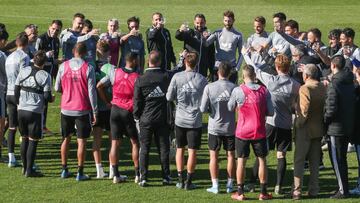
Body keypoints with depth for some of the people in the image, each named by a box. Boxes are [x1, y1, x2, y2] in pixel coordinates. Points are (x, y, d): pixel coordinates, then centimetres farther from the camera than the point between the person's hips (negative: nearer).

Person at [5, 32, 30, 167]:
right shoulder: (24, 57, -9)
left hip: (9, 94, 7)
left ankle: (11, 159, 9)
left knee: (12, 128, 8)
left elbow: (7, 76, 16)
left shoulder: (9, 57, 15)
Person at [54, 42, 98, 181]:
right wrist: (95, 111, -5)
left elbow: (57, 88, 2)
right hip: (82, 110, -3)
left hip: (66, 108, 3)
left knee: (66, 139, 15)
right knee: (82, 141, 3)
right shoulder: (88, 68, -9)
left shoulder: (63, 66, -2)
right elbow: (91, 91, -10)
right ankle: (80, 173, 2)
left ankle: (64, 170, 20)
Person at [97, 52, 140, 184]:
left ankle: (116, 175, 4)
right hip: (129, 112, -3)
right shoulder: (137, 78, -10)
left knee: (115, 143, 5)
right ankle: (138, 174, 10)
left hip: (115, 110, 3)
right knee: (135, 143, 9)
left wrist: (107, 102, 9)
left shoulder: (114, 73, 0)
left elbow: (99, 86, 1)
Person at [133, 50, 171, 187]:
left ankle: (143, 178, 3)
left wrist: (137, 117, 8)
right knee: (163, 148, 9)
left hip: (146, 119, -1)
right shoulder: (166, 76, -8)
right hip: (162, 118, 1)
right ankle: (166, 177, 11)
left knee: (144, 149, 6)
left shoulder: (140, 80, -10)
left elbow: (137, 102, -6)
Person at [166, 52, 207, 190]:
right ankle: (189, 181, 7)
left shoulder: (177, 77, -8)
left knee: (180, 149, 14)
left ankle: (181, 180, 15)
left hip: (180, 119, 1)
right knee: (192, 151, 5)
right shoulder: (202, 80, -7)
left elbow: (169, 97, -5)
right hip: (195, 120, -1)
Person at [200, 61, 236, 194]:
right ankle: (229, 185, 14)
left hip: (215, 127, -1)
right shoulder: (234, 88, -10)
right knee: (230, 155, 11)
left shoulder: (209, 87, -11)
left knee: (214, 156, 8)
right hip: (230, 127, 1)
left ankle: (215, 186, 7)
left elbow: (203, 109, -11)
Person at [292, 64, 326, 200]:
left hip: (305, 129, -6)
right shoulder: (323, 88, 1)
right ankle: (313, 190, 17)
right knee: (315, 161, 14)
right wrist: (322, 122, 13)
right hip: (319, 130, 6)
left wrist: (299, 123, -10)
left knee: (299, 161, 2)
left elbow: (305, 111, -23)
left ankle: (297, 191, -1)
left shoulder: (304, 88, -18)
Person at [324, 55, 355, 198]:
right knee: (342, 158, 18)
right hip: (348, 127, 8)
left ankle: (343, 191, 3)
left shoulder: (334, 85, -19)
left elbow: (331, 108, -22)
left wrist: (325, 121, -8)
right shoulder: (350, 83, 6)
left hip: (335, 128, -8)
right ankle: (344, 188, 25)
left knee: (336, 160, 1)